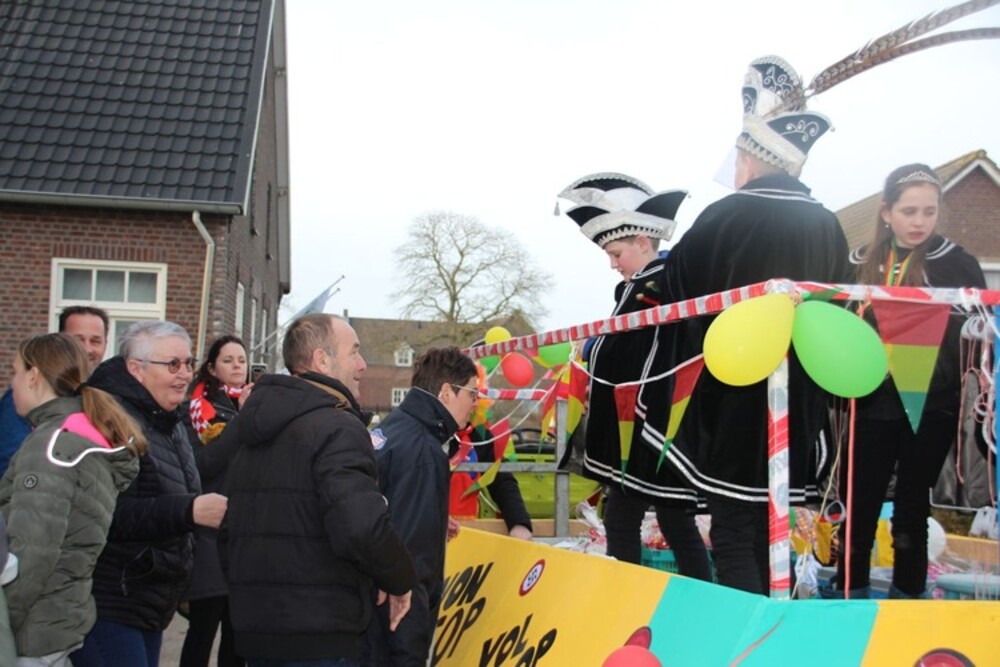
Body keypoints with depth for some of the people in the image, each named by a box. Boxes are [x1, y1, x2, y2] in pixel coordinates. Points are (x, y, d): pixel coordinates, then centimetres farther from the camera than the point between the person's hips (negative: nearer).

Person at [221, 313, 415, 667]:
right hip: (318, 639, -8)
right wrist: (400, 581, -11)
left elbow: (223, 525, 17)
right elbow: (363, 528, -28)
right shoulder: (337, 427, -16)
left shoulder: (243, 431, 12)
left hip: (252, 628, 8)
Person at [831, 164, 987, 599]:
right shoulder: (861, 263, 5)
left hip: (931, 407, -2)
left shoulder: (955, 263, -1)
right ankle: (850, 596, 22)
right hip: (872, 404, 2)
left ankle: (907, 598, 25)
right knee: (858, 505, 6)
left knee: (912, 508, 9)